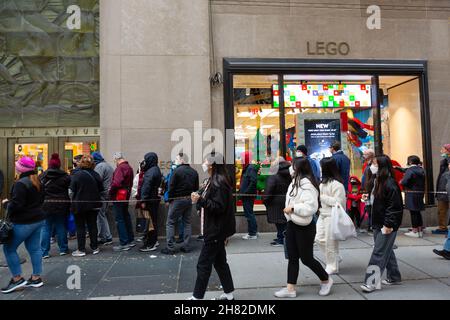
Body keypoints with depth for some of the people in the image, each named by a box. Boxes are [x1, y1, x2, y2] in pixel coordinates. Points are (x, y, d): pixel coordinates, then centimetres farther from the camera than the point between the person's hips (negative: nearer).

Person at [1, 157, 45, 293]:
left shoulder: (21, 183, -19)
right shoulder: (37, 182, 9)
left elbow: (16, 205, -21)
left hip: (24, 222, -8)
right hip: (38, 219, 9)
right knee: (34, 248, 12)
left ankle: (17, 279, 9)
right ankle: (36, 278, 17)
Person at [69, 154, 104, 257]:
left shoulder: (77, 175, -13)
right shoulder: (96, 175, -3)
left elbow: (71, 191, -10)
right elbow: (101, 190, 4)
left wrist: (73, 200, 8)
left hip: (79, 205, -3)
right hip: (94, 205, 3)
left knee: (80, 227, 6)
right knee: (93, 225, 12)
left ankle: (81, 250, 9)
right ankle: (94, 248, 18)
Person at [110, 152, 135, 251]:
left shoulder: (120, 168, -15)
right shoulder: (129, 167, 14)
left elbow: (117, 183, -26)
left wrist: (110, 192, -13)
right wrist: (127, 191, 10)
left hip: (119, 197, -9)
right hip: (126, 196, 9)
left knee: (119, 220, -3)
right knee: (126, 217, 17)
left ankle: (124, 243, 1)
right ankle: (131, 240, 25)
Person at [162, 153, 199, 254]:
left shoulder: (177, 171, -14)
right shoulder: (194, 172, 7)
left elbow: (171, 187, -14)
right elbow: (196, 188, 10)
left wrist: (169, 199, -3)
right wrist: (191, 196, 16)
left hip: (177, 200, -6)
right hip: (189, 200, 6)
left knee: (170, 223, 2)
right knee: (187, 222, 13)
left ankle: (170, 247, 1)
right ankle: (186, 246, 15)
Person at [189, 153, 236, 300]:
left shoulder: (219, 182, -20)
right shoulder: (214, 180, 12)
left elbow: (219, 206, -24)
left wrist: (200, 200, -28)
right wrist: (200, 198, 5)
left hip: (216, 230, -10)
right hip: (216, 229, 10)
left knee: (203, 264, 0)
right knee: (219, 262, 17)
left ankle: (197, 296, 13)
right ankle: (229, 294, 29)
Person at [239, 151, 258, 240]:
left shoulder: (251, 168, -15)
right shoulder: (246, 168, 15)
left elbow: (253, 181, -24)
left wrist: (246, 192, -22)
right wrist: (241, 191, 12)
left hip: (249, 196, -10)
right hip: (245, 196, 10)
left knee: (249, 214, -2)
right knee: (249, 214, 15)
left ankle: (252, 234, 6)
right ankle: (253, 232, 25)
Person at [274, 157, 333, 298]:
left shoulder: (307, 184, -20)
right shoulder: (296, 182, 9)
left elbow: (311, 207, -28)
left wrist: (293, 208, -23)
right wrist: (289, 209, 9)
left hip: (304, 227, -9)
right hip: (292, 224, 9)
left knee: (306, 258, 6)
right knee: (292, 258, 12)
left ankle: (326, 280, 31)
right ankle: (290, 288, 21)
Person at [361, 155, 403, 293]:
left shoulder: (390, 184, -19)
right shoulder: (376, 181, 9)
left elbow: (394, 206, -21)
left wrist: (388, 224, -22)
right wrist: (374, 222, 18)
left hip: (387, 225, -9)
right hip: (377, 223, 9)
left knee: (379, 252, -6)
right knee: (387, 250, 18)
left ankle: (372, 282, -1)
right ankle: (394, 277, 32)